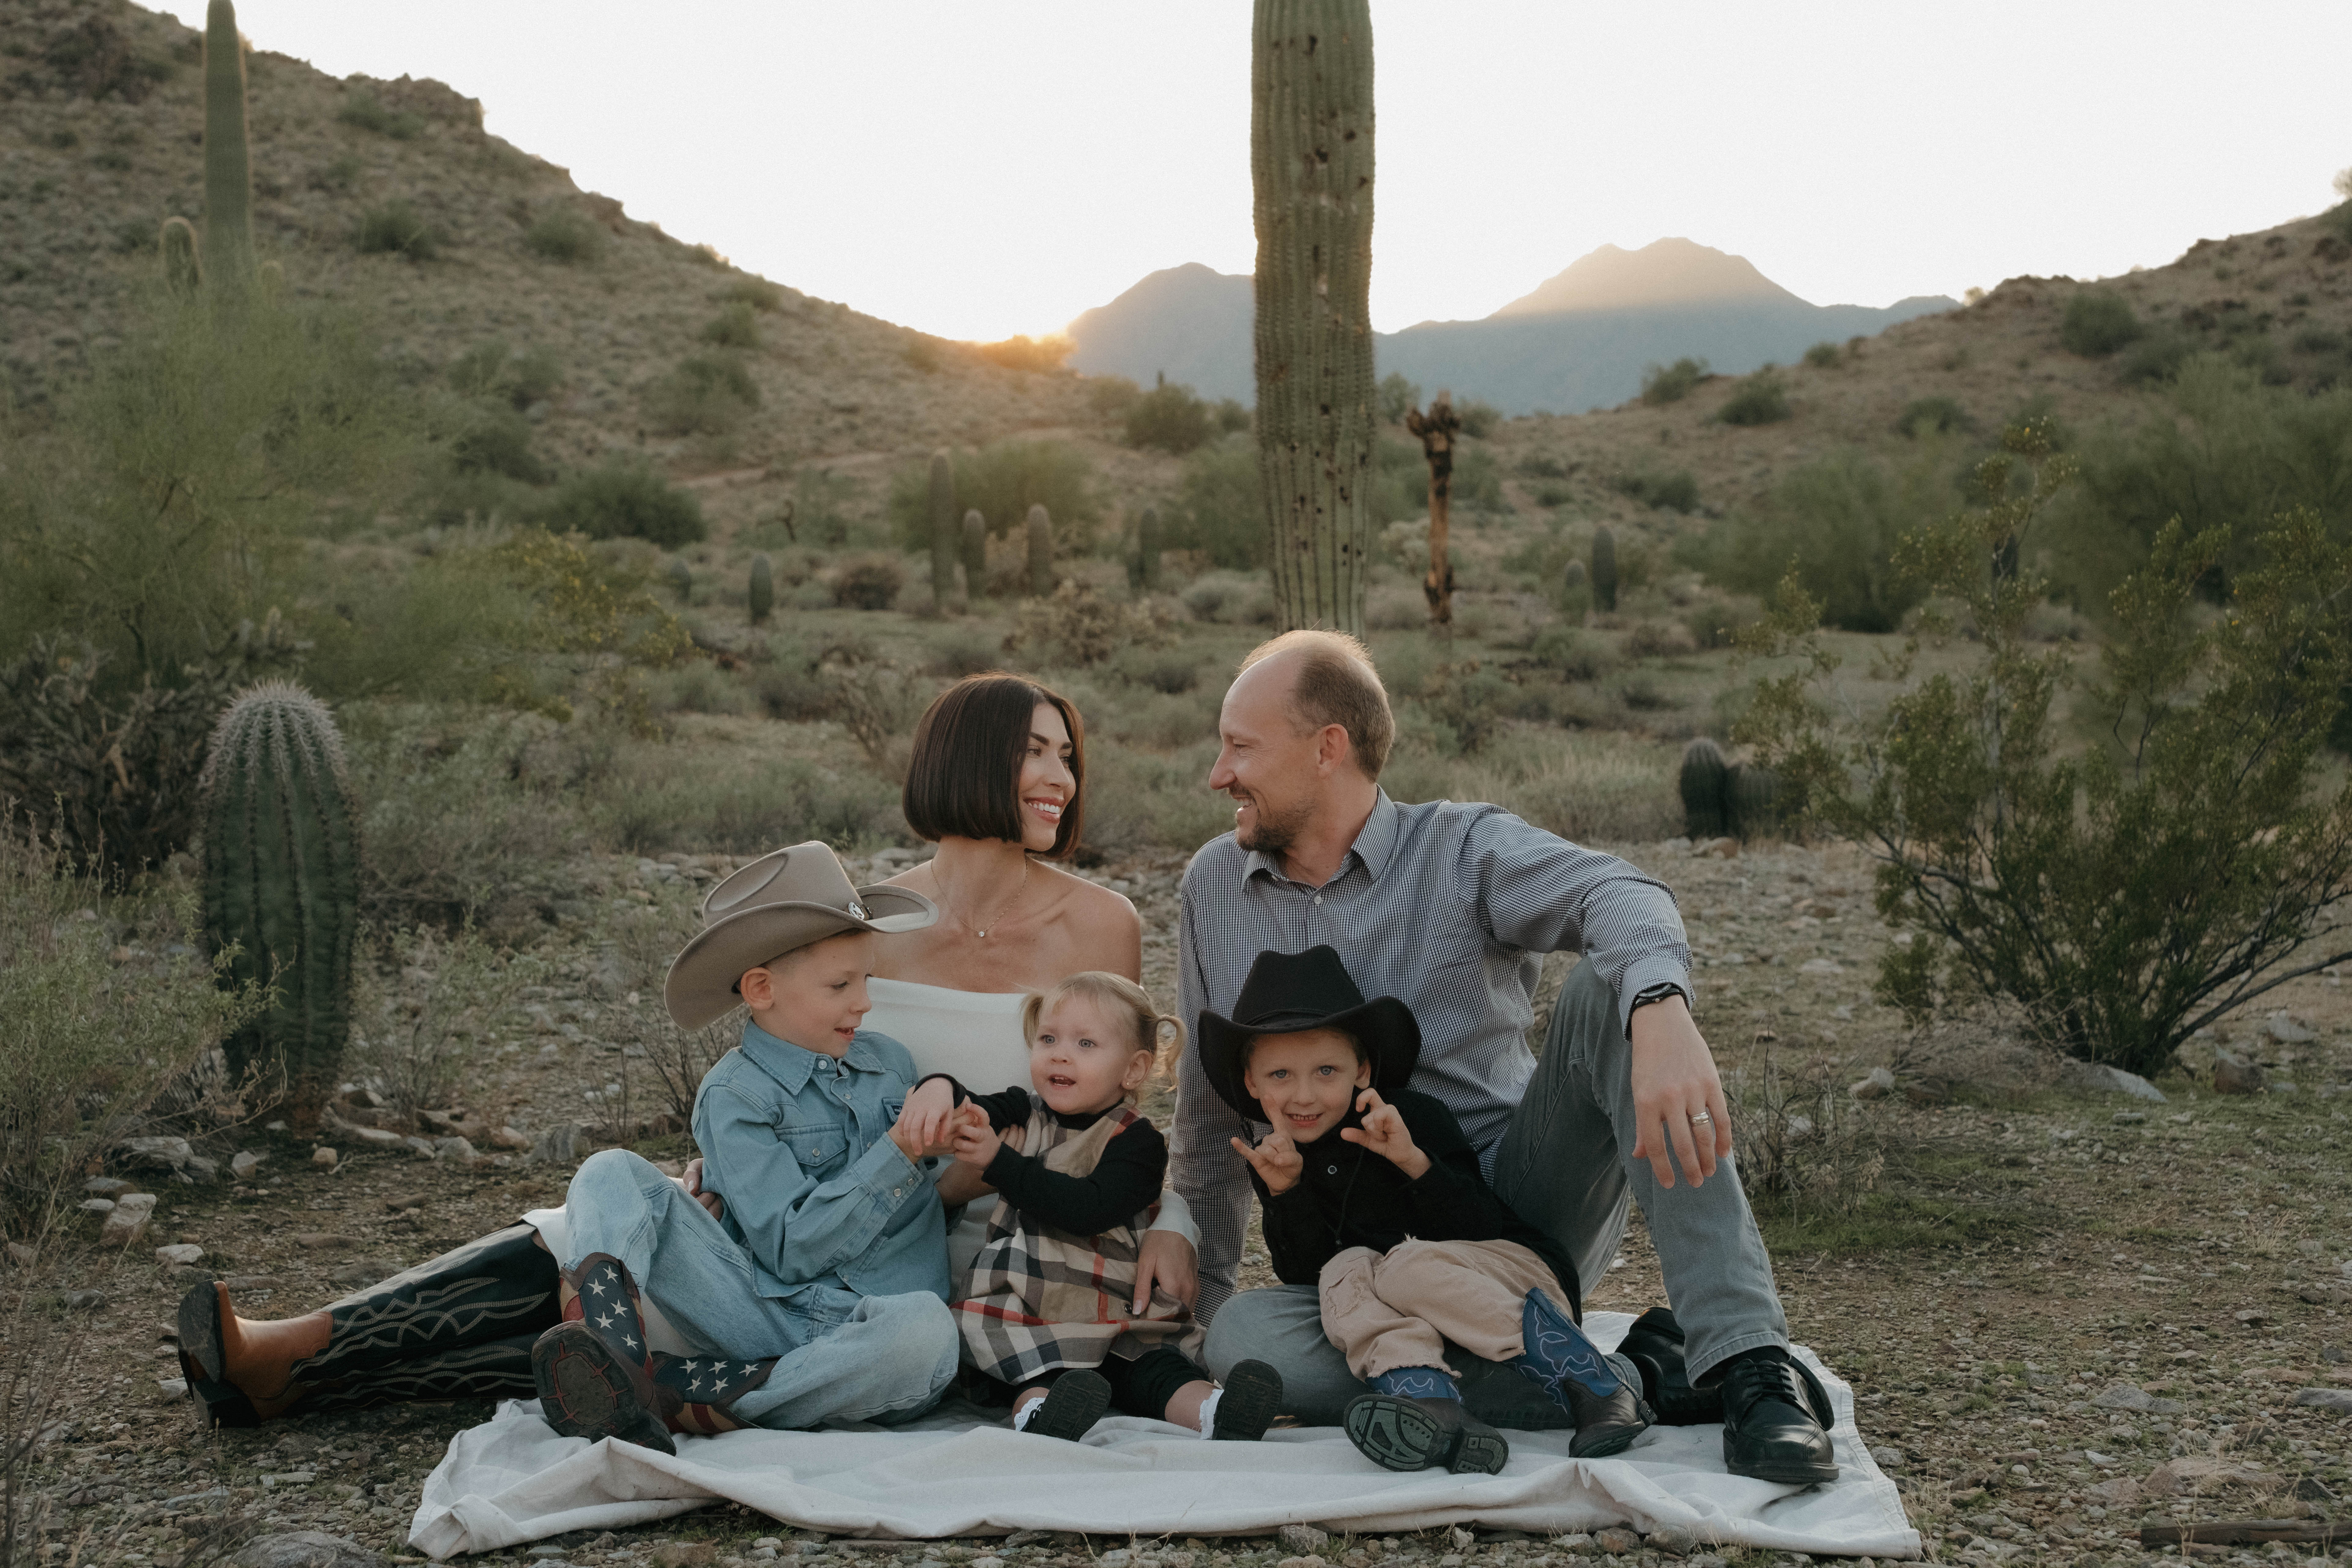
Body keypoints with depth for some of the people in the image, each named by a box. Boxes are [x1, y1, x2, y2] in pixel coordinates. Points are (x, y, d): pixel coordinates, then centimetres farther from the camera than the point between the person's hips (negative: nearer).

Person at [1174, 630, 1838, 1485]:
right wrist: (1198, 1286, 18)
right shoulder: (1212, 888, 8)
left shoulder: (1465, 850, -5)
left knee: (1609, 986, -27)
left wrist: (1659, 1015, -50)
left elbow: (1618, 897, -28)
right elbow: (1211, 1114, 18)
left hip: (1526, 1202, -2)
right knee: (1239, 1341, -31)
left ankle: (1747, 1364, -36)